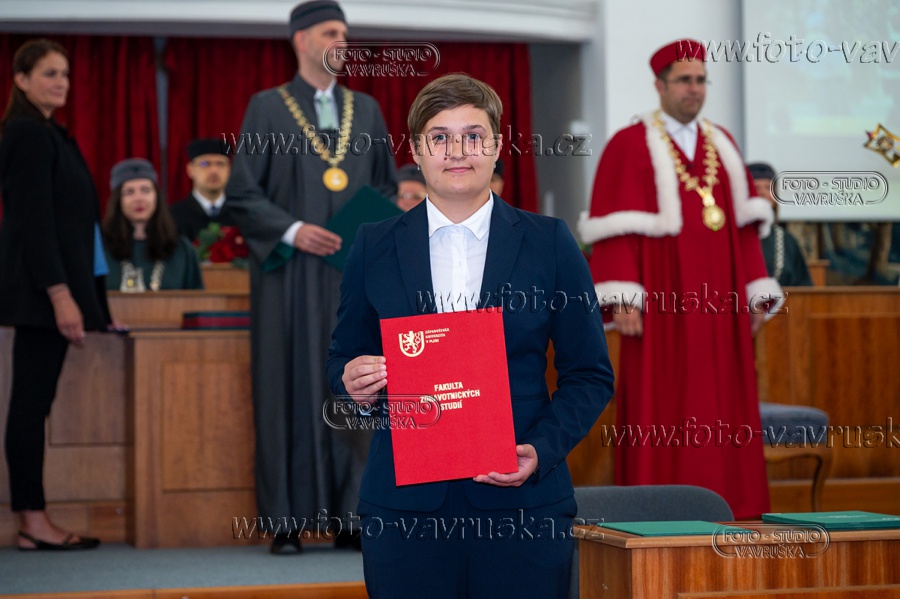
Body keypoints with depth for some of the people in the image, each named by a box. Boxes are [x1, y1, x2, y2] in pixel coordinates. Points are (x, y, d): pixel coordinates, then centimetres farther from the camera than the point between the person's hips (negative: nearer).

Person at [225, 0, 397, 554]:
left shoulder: (366, 109, 14)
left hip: (353, 269, 3)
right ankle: (287, 519, 1)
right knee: (291, 387, -3)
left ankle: (350, 513, 6)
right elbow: (241, 191, -1)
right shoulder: (268, 108, 3)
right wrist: (292, 230, -15)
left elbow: (388, 184, 18)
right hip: (292, 273, -3)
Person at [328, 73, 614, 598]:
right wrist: (355, 384, -8)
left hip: (522, 501, -1)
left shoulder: (550, 243, 5)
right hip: (405, 505, 1)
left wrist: (542, 450, -10)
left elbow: (591, 375, 5)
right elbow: (344, 359, 15)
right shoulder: (373, 247, 8)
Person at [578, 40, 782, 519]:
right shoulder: (630, 147, -3)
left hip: (719, 305, 6)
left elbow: (743, 227, 14)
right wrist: (621, 299, -17)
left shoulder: (723, 146, 15)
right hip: (662, 306, -5)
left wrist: (755, 294, 8)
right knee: (660, 409, -4)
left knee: (723, 408, 5)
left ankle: (727, 508, 10)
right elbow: (616, 230, -9)